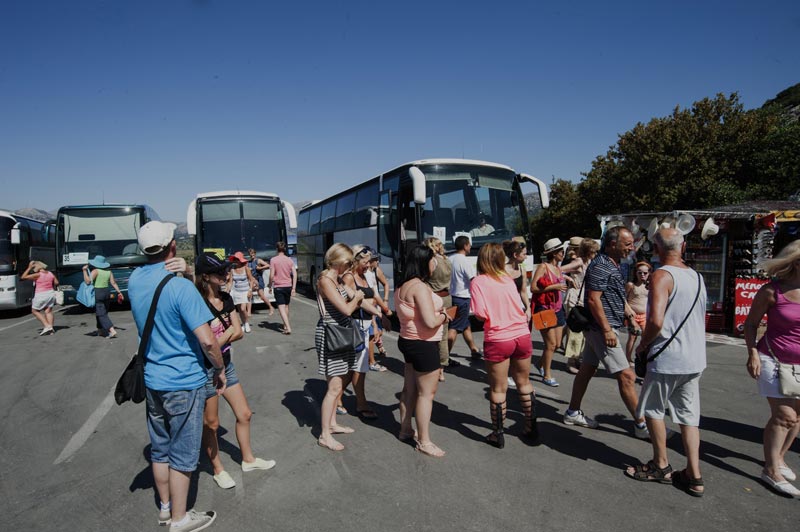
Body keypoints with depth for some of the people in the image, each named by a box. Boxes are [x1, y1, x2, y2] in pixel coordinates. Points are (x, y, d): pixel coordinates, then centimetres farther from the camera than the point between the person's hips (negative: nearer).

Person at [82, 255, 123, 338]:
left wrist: (85, 270, -15)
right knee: (103, 312, 19)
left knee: (101, 314, -6)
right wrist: (119, 292, 4)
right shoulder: (109, 271, 6)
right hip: (107, 292, 6)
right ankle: (100, 330, 28)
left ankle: (112, 331, -18)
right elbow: (113, 283, 1)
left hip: (97, 294, -6)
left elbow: (88, 281, -21)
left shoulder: (95, 271, -11)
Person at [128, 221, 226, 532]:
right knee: (182, 454, 9)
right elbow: (207, 340, -24)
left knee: (160, 449, 20)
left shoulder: (134, 280, 0)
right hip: (184, 382, -7)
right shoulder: (180, 286, -22)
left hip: (152, 380, 7)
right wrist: (220, 370, -6)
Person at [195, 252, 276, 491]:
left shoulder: (226, 298, 1)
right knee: (211, 424, 11)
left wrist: (221, 337, -17)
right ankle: (218, 470, 31)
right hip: (207, 370, -7)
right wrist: (228, 331, -11)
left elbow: (239, 332, -2)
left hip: (226, 365, 7)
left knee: (244, 414, 17)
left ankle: (248, 459, 37)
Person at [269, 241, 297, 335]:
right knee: (286, 306, 19)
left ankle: (288, 328, -16)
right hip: (288, 286, 4)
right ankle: (285, 326, 29)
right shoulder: (289, 260, 3)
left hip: (278, 287, -4)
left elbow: (271, 275, -11)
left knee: (281, 308, -5)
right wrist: (293, 288, 1)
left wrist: (270, 286, 4)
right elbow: (295, 274, -2)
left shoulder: (273, 260, -8)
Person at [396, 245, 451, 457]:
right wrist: (443, 316, -8)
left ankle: (405, 430, 33)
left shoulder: (402, 286, 8)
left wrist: (438, 313, 11)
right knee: (426, 393, 1)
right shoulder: (420, 287, -23)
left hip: (409, 341, 10)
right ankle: (424, 442, 10)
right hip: (424, 345, -10)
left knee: (410, 389, 20)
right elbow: (431, 322, -29)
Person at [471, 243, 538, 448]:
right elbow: (520, 307, 8)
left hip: (498, 340, -4)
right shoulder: (508, 279, 4)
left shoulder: (478, 282, -9)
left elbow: (481, 314, -16)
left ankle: (498, 434, 20)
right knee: (524, 383, 20)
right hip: (522, 335, 4)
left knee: (498, 388, 9)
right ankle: (531, 427, 32)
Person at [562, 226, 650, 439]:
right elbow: (593, 299, -23)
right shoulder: (600, 266, -17)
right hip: (601, 328, -10)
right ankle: (641, 425, 4)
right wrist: (607, 329, -23)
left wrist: (630, 313, 19)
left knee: (587, 369, 15)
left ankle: (573, 413, 25)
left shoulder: (613, 264, 15)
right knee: (626, 376, -5)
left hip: (598, 328, 10)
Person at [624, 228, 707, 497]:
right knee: (688, 415, 14)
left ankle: (661, 466, 22)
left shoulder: (663, 276, -16)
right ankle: (694, 476, 18)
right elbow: (701, 321, 20)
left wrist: (643, 345, -11)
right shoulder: (697, 277, 9)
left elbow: (656, 321, -27)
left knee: (653, 409, 11)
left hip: (668, 358, -7)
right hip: (695, 359, 8)